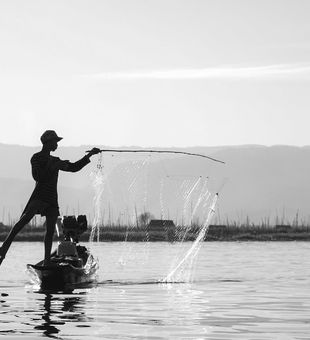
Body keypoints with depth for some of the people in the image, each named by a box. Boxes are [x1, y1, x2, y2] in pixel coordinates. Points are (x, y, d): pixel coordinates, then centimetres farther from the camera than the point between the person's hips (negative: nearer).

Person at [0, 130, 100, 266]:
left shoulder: (54, 160, 24)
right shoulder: (36, 158, 1)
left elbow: (74, 167, 29)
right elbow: (37, 176, -13)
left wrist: (89, 155, 26)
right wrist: (53, 167, -15)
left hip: (52, 199, 8)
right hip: (39, 196, -7)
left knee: (50, 229, 0)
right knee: (25, 219, -28)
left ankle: (47, 262, 2)